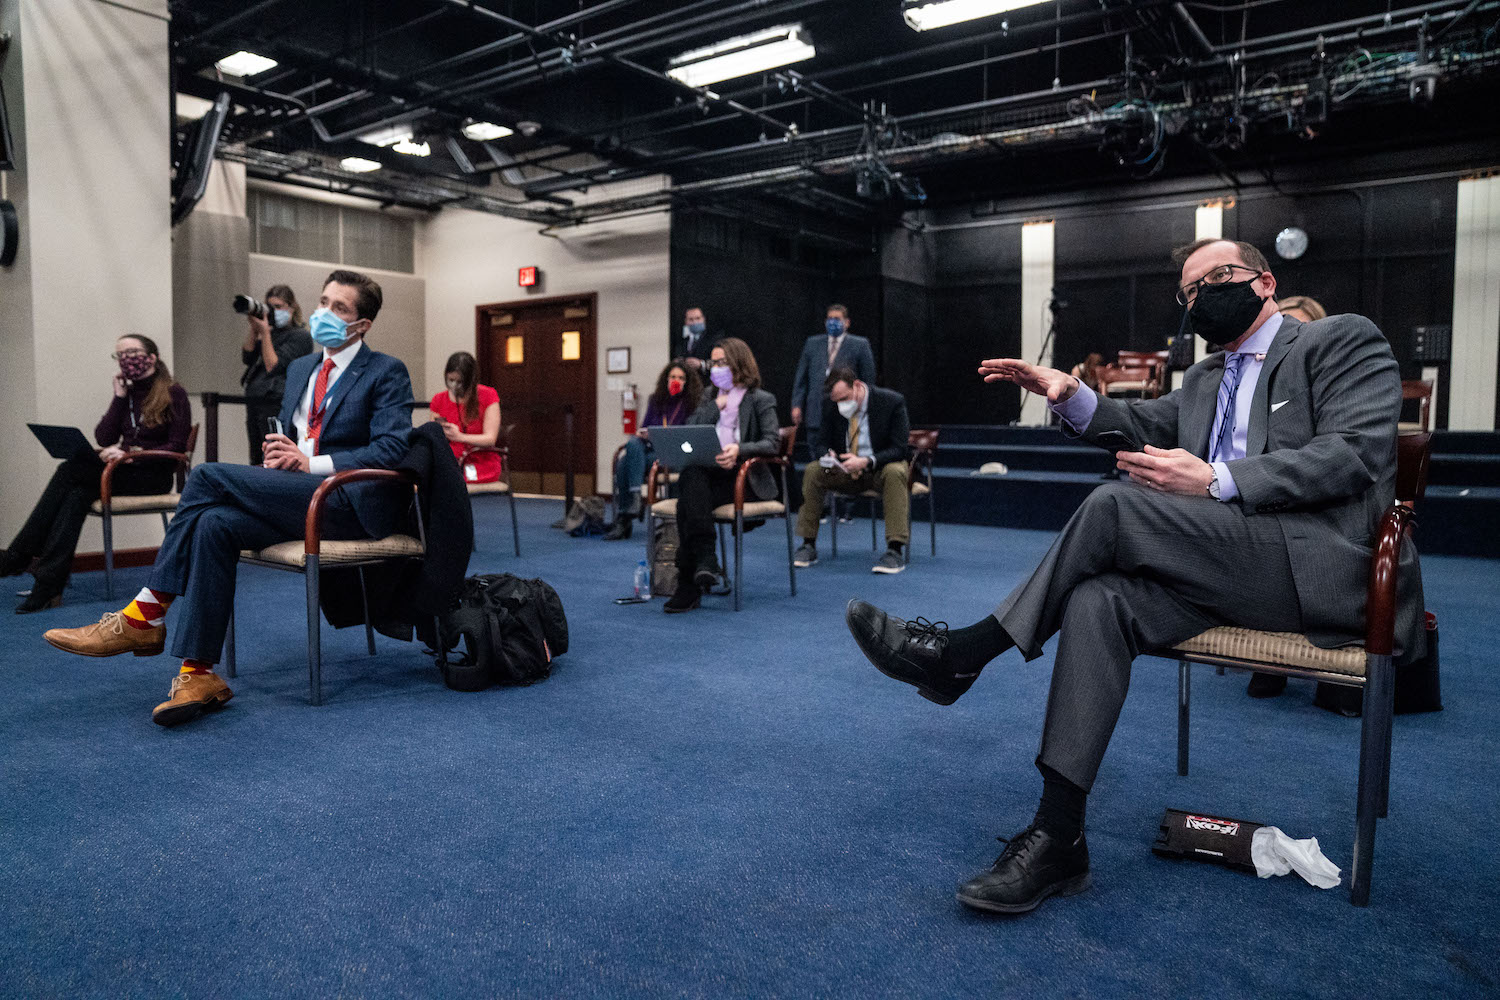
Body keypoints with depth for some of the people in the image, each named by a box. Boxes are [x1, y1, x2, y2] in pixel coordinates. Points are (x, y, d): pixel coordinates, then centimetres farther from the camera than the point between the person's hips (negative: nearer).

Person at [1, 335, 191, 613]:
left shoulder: (173, 394, -2)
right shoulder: (127, 393, 16)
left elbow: (177, 447, -10)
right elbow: (104, 439, 5)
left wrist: (130, 454, -20)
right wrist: (119, 397, -1)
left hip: (154, 476, -5)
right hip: (124, 472, 6)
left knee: (72, 470, -25)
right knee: (78, 494, -26)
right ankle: (48, 586, -31)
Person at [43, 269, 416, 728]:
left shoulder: (387, 373, -1)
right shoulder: (299, 369, 23)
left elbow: (393, 449, -13)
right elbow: (286, 432, 29)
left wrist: (313, 462, -15)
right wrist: (280, 453, 3)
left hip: (353, 501, -7)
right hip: (301, 498, 7)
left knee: (209, 476, -19)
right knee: (215, 523, -23)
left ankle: (143, 617, -10)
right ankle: (199, 674, -20)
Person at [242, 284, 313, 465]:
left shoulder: (300, 336, -5)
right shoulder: (272, 332, 18)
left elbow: (273, 366, -11)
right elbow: (247, 359, 12)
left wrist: (264, 333, -9)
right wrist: (254, 329, 3)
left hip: (277, 404, -8)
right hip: (254, 401, 8)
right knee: (256, 462, 11)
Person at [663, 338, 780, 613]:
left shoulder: (761, 400, 8)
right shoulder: (710, 398, 25)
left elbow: (772, 441, -8)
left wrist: (739, 450, -26)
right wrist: (717, 405, 3)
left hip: (742, 479, -4)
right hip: (707, 474, 4)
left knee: (688, 502, -32)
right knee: (691, 477, -35)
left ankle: (689, 585, -34)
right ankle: (705, 560, -40)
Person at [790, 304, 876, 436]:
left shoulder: (860, 345, 4)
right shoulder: (812, 343, 14)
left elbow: (868, 380, 3)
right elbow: (801, 377, 13)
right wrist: (797, 405, 4)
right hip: (816, 415, 3)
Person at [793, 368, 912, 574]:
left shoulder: (892, 402, -14)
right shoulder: (832, 406, -3)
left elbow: (899, 449, -17)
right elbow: (821, 443, 4)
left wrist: (866, 462, -32)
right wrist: (828, 456, -22)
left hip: (882, 470, -3)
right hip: (846, 471, 3)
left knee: (895, 472, -37)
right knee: (812, 471, -21)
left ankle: (895, 550, -37)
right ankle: (809, 547, -15)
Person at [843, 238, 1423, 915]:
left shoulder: (1345, 341, 6)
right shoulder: (1206, 378, 29)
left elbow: (1356, 453, -9)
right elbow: (1141, 425, 17)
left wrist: (1217, 481, -20)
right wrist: (1070, 396, -4)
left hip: (1324, 566, -6)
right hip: (1229, 571, 6)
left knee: (1114, 505, -26)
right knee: (1097, 600, -25)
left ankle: (961, 654, -15)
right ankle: (1058, 838, -27)